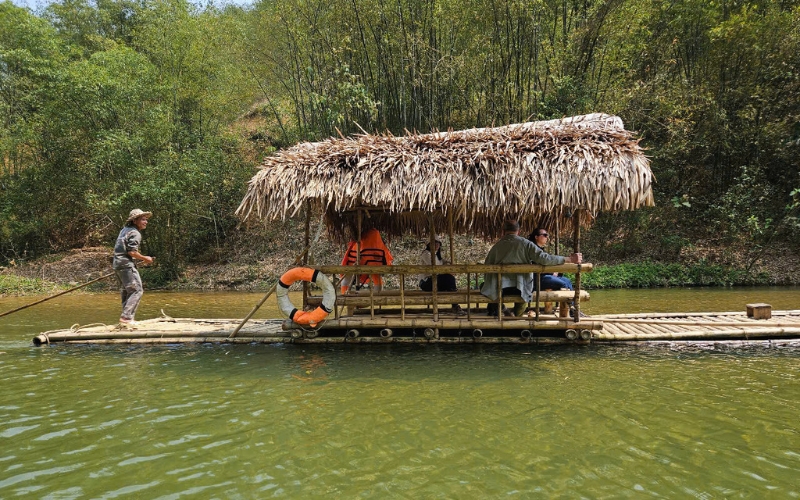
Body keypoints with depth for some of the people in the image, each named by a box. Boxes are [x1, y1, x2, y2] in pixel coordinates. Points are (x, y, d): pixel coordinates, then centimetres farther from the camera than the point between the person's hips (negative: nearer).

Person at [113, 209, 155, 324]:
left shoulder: (124, 230, 17)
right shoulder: (135, 233, -12)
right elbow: (131, 252, -20)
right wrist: (145, 258, -9)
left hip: (117, 263, 10)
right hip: (126, 265, -10)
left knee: (125, 292, 15)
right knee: (137, 290, -10)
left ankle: (126, 318, 18)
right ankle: (126, 317, -15)